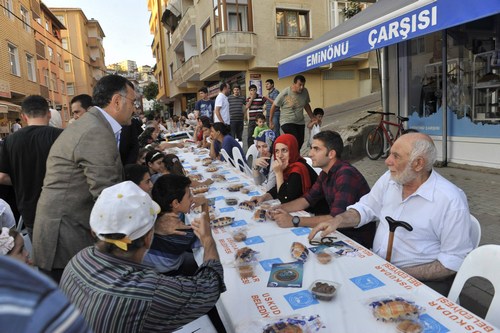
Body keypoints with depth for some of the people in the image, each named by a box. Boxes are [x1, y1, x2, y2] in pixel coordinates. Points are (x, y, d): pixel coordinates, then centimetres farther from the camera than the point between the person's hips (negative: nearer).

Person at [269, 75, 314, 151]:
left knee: (300, 142, 7)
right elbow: (274, 106, -7)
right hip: (287, 122, -6)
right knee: (295, 141, -21)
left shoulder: (305, 92, -3)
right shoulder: (285, 93, -17)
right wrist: (270, 121, -3)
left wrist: (312, 118, 16)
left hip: (300, 122, 6)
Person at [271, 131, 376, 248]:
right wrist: (277, 209, -6)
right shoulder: (325, 173, 5)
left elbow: (336, 219, -32)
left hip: (357, 238, -7)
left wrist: (295, 221, -30)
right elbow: (307, 199, 11)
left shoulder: (346, 175, -25)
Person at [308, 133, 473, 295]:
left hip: (421, 280, -5)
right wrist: (337, 220, -7)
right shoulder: (390, 178, 0)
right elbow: (366, 208, 13)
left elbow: (454, 261, -13)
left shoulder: (451, 201, -17)